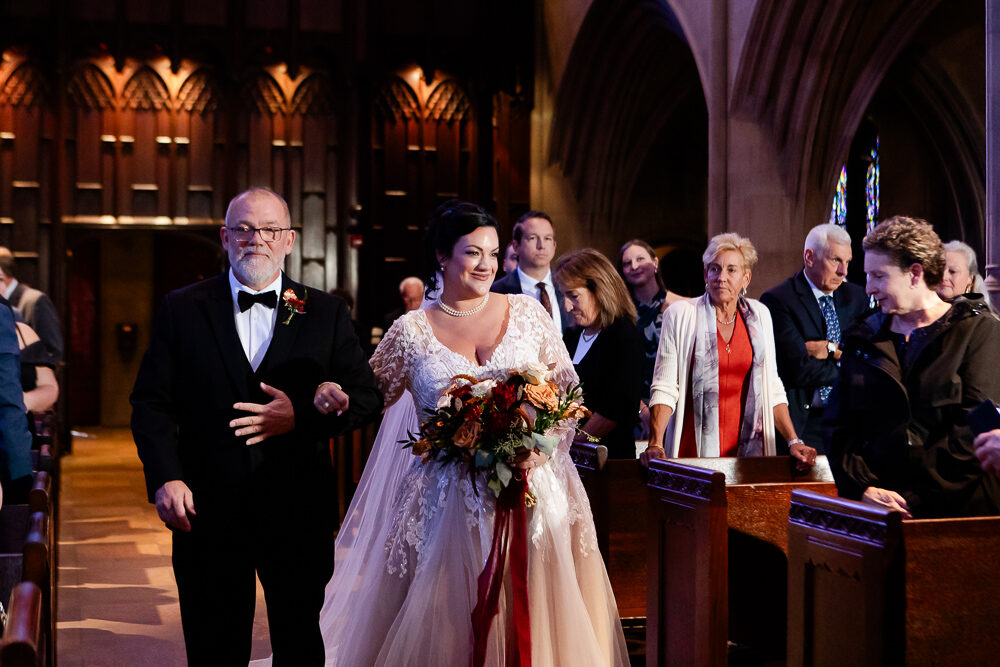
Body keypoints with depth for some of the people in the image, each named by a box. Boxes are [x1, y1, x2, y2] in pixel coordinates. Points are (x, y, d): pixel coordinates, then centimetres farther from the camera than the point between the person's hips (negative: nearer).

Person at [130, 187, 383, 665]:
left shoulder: (325, 312, 4)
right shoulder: (182, 309, 3)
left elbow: (366, 397, 1)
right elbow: (151, 402, 1)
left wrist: (301, 415, -15)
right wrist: (165, 478, -12)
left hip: (300, 515, 0)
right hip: (206, 513, 0)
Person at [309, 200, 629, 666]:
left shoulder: (527, 313, 4)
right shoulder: (410, 332, 2)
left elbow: (569, 391, 6)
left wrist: (537, 449, -9)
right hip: (448, 501, -1)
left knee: (534, 618, 2)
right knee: (450, 623, 0)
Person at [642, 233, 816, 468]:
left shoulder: (759, 315, 8)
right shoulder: (680, 314, -2)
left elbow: (772, 388, 8)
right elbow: (665, 387, -6)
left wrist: (793, 442, -2)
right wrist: (655, 444, -19)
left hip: (747, 448, 3)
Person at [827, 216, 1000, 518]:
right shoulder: (862, 340, 17)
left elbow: (976, 428, -6)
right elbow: (840, 428, 11)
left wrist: (915, 497, -12)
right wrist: (863, 489, -5)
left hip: (960, 506, -3)